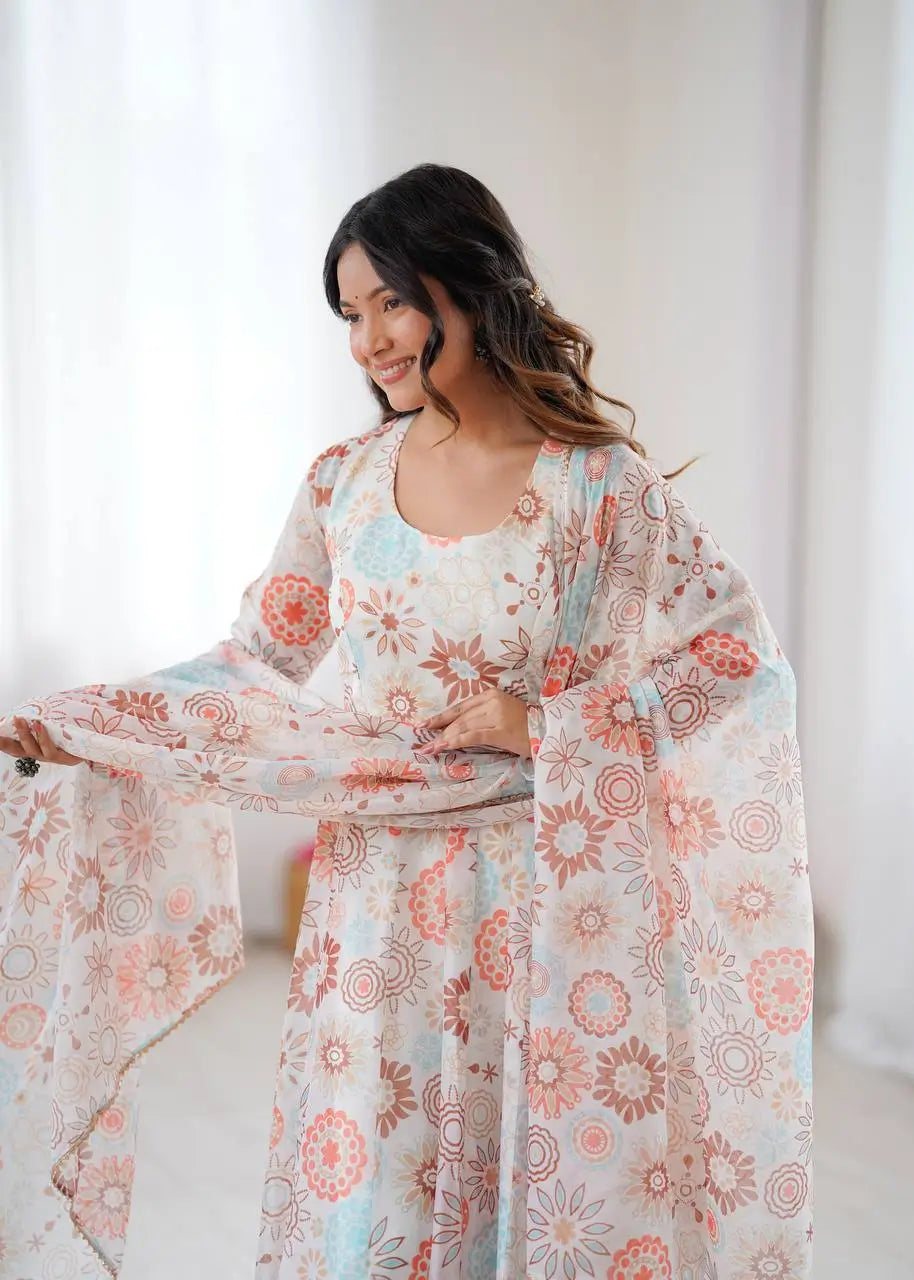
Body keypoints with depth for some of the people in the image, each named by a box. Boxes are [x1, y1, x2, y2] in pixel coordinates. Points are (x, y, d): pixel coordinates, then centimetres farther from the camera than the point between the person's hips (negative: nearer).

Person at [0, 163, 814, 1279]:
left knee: (560, 1189, 8)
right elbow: (256, 665, 9)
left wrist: (545, 725, -16)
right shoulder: (344, 484, 4)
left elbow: (744, 668, -7)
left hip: (553, 903, -3)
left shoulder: (602, 485, -8)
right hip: (381, 904, 3)